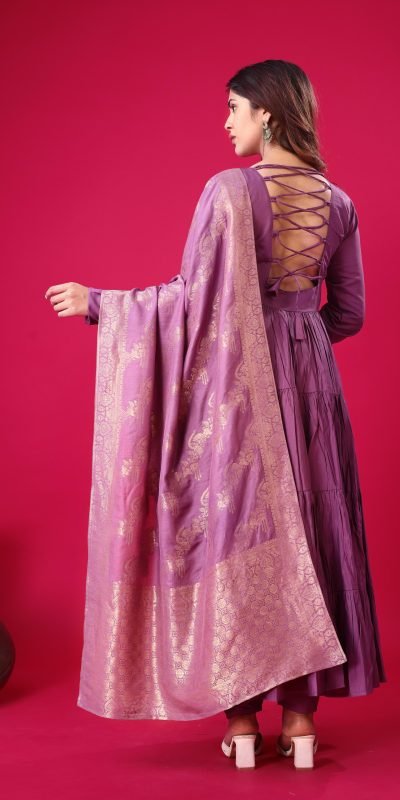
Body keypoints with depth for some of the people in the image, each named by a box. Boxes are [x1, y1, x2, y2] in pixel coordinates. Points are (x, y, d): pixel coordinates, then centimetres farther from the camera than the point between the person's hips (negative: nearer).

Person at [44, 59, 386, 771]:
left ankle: (242, 719, 11)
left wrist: (98, 303, -2)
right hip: (310, 383, 4)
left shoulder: (229, 190, -11)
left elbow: (194, 297, -13)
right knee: (305, 529, 10)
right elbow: (348, 314, 9)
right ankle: (300, 716, 15)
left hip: (235, 379, -4)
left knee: (235, 531, 5)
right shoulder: (338, 203, 5)